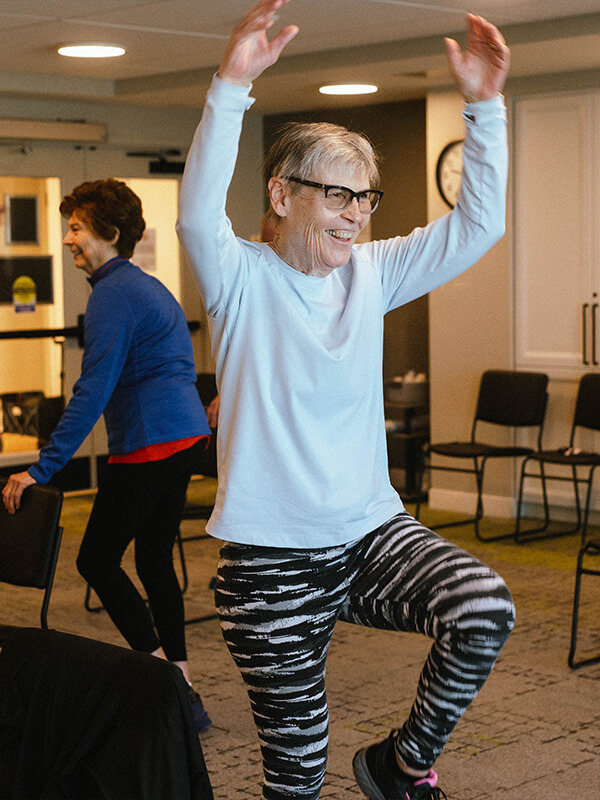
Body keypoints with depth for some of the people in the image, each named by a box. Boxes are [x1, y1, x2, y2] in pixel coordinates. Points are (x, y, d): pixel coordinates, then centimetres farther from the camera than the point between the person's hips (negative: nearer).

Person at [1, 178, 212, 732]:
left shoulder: (113, 295, -12)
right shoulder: (150, 287, 18)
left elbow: (92, 392, -19)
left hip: (148, 447, -10)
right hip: (187, 437, 10)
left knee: (98, 560, -1)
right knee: (155, 561, 14)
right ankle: (181, 692, 16)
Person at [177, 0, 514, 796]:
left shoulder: (371, 273, 5)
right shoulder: (243, 280, -7)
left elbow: (477, 224, -1)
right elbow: (198, 214, -28)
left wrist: (484, 107, -12)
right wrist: (231, 87, -39)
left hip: (372, 531, 4)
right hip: (272, 563, -3)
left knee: (485, 607, -25)